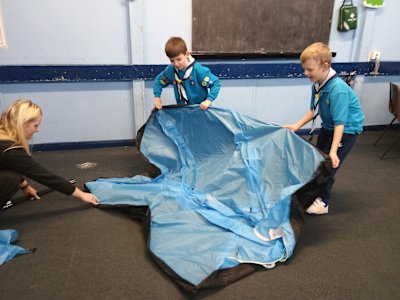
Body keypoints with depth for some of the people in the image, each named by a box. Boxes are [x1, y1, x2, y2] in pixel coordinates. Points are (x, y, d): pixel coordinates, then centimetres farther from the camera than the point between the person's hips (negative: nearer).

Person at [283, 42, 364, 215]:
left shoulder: (337, 89, -33)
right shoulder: (317, 84, -12)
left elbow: (340, 123, -33)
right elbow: (313, 110, 0)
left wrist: (333, 150, -37)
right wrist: (296, 126, -8)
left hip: (347, 128, -8)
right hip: (328, 126, 8)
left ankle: (323, 202, 14)